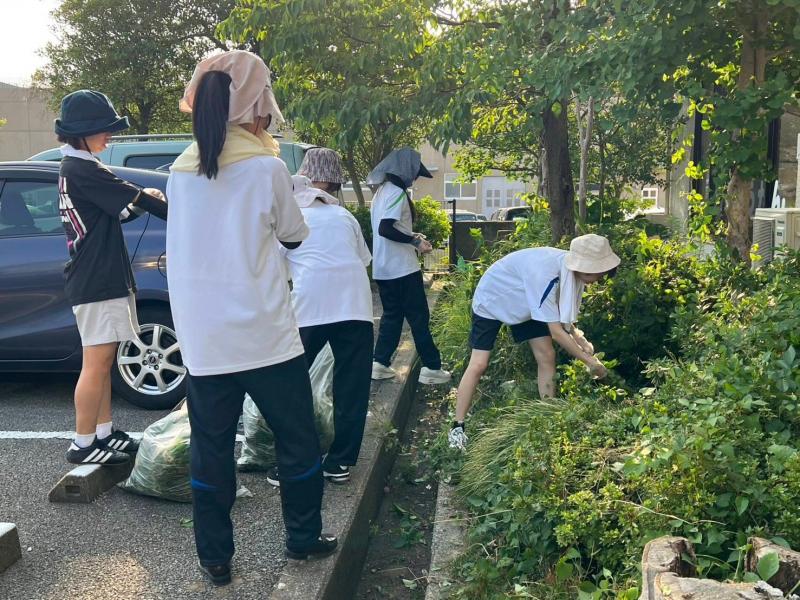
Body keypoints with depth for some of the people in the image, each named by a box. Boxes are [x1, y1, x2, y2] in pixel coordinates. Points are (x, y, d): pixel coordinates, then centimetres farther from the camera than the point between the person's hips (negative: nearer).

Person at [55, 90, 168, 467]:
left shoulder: (74, 169, 16)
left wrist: (140, 198, 5)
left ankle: (104, 433, 22)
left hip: (99, 279, 10)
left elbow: (116, 211, 21)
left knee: (102, 362, 14)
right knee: (96, 364, -4)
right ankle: (83, 444, 4)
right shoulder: (84, 170, -16)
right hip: (97, 283, -10)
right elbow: (135, 202, -18)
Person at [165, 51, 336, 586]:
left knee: (210, 449, 12)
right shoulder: (266, 166, -10)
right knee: (297, 440, 13)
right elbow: (294, 236, 4)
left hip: (202, 339, 4)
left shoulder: (182, 171, 5)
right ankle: (304, 537, 26)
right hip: (265, 336, -4)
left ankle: (215, 557, 21)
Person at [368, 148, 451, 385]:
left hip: (384, 267, 9)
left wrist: (412, 237, 14)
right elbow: (386, 229, -25)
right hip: (401, 267, -9)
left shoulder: (382, 191, 15)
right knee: (419, 316, -1)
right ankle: (431, 367, 4)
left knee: (391, 315, 14)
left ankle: (380, 363, 12)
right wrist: (415, 242, -18)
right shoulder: (397, 192, -15)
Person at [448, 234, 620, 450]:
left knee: (547, 356, -2)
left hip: (526, 302, 7)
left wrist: (578, 337, -21)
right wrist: (590, 362, -29)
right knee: (479, 365, -11)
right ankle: (458, 427, 0)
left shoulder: (572, 267, -18)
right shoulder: (545, 274, -42)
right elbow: (556, 332, -37)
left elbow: (561, 314, -4)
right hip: (492, 300, -7)